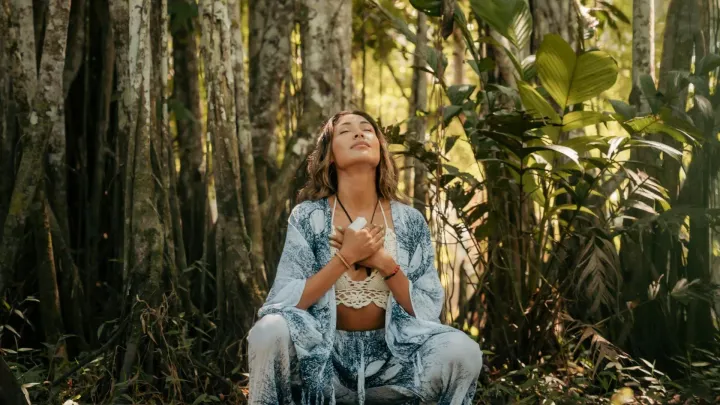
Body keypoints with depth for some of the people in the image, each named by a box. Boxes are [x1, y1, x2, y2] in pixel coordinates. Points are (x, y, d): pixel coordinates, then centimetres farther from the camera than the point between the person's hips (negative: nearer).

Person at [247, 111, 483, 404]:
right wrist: (345, 257, -19)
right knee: (268, 332, -32)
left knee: (463, 351, -26)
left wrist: (384, 263, -16)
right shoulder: (308, 217, -4)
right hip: (321, 356, -1)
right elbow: (282, 303, -11)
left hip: (390, 357, 2)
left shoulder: (409, 222, 0)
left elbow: (429, 313, -2)